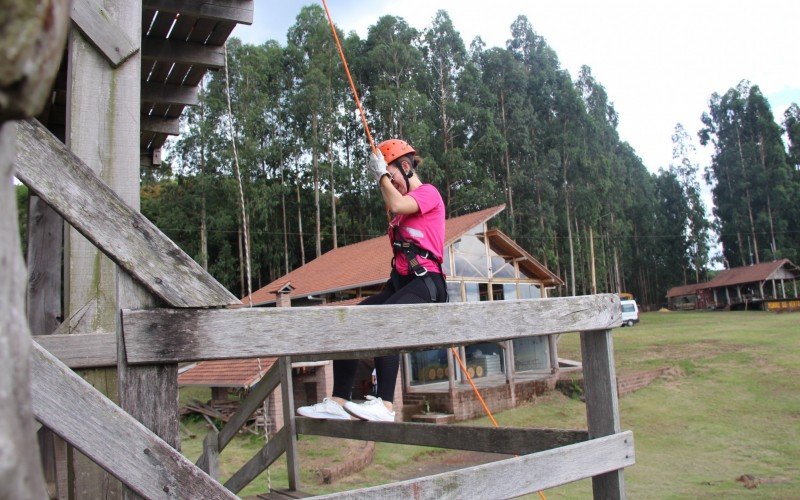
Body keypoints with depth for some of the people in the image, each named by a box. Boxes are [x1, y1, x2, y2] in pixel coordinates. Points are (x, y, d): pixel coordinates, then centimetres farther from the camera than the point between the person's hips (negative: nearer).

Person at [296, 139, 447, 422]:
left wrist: (381, 174, -5)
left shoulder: (428, 193, -1)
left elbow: (397, 204, -20)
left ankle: (384, 405, -39)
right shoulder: (404, 208, 26)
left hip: (426, 282, -9)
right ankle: (338, 401, -8)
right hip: (399, 282, 9)